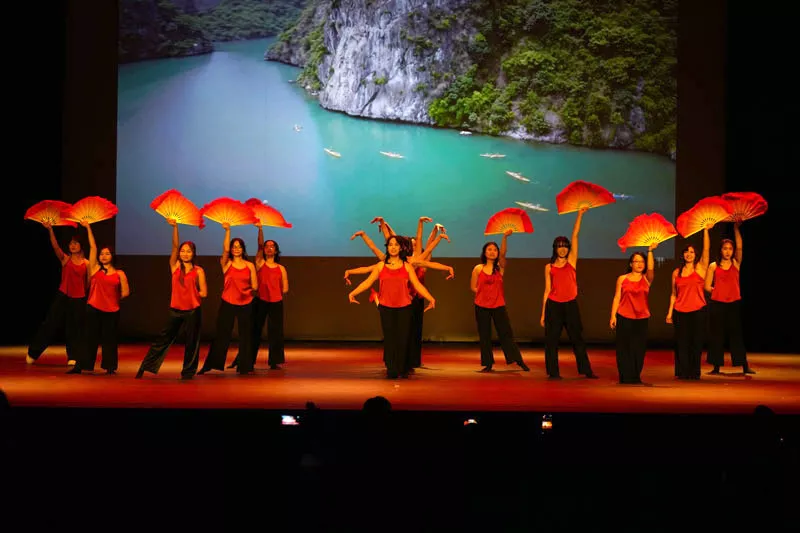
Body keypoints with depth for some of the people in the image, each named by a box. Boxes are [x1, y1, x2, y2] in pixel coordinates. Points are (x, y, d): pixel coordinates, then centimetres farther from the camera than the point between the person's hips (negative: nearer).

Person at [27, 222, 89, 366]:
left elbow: (88, 282, 10)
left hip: (79, 299, 1)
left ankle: (73, 357, 14)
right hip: (63, 296, -1)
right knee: (50, 324, 1)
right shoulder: (65, 259, -1)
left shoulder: (86, 263, 2)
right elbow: (55, 246, -16)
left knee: (75, 328, 5)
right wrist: (50, 230, -27)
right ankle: (33, 353, 12)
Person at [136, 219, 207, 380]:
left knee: (191, 342, 5)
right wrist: (174, 227, -16)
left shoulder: (198, 271, 0)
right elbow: (175, 246, -7)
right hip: (176, 310, 1)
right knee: (164, 338, 5)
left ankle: (188, 372, 16)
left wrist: (188, 293, 3)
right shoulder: (175, 266, 4)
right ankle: (145, 367, 10)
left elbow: (203, 293, -3)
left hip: (193, 311, -1)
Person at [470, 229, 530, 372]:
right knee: (484, 336, 5)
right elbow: (473, 287, 9)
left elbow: (503, 253, -17)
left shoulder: (500, 267, 1)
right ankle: (488, 364, 14)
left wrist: (505, 236, -30)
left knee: (506, 333, -3)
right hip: (481, 306, 1)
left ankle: (519, 360, 1)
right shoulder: (478, 269, 2)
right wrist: (485, 293, -3)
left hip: (498, 305, -1)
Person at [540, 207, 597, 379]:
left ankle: (586, 370, 7)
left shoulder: (572, 261, 7)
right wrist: (543, 313, 4)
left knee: (577, 339, 3)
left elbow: (575, 236, 1)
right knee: (551, 340, 1)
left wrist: (580, 215, -3)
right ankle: (553, 372, 8)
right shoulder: (549, 267, 6)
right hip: (553, 305, 0)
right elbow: (547, 290, 6)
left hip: (570, 305, 0)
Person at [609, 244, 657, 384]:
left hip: (642, 318, 1)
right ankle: (625, 377, 4)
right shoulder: (622, 279, 7)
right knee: (624, 348, -2)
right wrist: (613, 315, -2)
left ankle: (636, 377, 11)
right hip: (624, 318, -1)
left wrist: (650, 251, -19)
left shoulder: (646, 279, 7)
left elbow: (651, 268, -13)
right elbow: (617, 298, 6)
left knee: (639, 348, 2)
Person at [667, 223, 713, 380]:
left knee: (696, 343, 1)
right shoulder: (676, 272, 10)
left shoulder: (700, 268, 3)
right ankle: (682, 373, 9)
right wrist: (670, 312, 8)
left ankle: (694, 373, 10)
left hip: (698, 311, -2)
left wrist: (706, 230, -13)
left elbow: (706, 248, -8)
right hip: (680, 312, 2)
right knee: (681, 343, 2)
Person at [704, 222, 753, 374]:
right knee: (717, 335, 2)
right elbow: (707, 286, 3)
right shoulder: (713, 266, 5)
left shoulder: (736, 264, 8)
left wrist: (736, 228, -12)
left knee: (736, 334, 1)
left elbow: (739, 247, -6)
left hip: (734, 304, 1)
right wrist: (720, 290, 1)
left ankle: (745, 367, 2)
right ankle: (716, 367, 8)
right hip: (717, 304, -1)